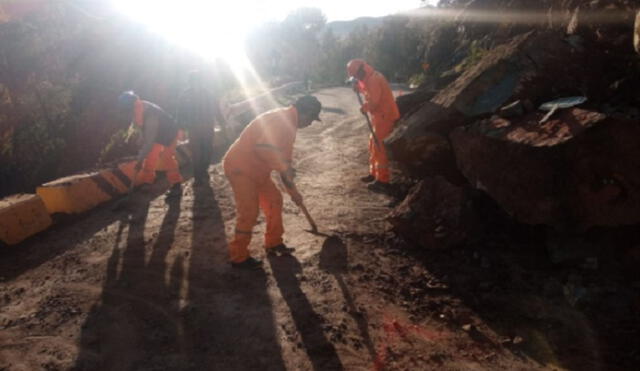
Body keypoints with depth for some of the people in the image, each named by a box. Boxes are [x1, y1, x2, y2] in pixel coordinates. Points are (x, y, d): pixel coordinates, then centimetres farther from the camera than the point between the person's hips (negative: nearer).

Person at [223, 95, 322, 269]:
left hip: (256, 168, 10)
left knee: (275, 200, 15)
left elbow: (284, 155, 19)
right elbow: (263, 147, -37)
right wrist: (284, 167, -28)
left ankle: (273, 243, 29)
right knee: (248, 213, -7)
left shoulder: (288, 122, 13)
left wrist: (293, 192, 21)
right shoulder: (281, 120, -21)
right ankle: (238, 257, 9)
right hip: (240, 168, -10)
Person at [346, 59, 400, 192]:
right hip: (380, 117, 10)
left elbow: (373, 101, -25)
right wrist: (358, 86, 6)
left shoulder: (374, 79, -20)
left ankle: (383, 180, -2)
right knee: (373, 145, 17)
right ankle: (374, 173, 29)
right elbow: (367, 91, 22)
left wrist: (364, 108, -7)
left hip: (384, 118, -10)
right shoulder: (370, 78, 12)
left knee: (380, 148, -7)